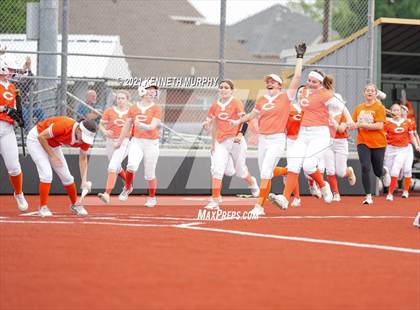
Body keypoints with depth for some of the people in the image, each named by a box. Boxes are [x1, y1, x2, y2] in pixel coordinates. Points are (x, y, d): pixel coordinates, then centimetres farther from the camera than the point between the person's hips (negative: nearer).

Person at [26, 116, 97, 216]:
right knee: (47, 174, -20)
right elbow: (41, 137, -27)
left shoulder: (86, 137, -19)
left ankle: (74, 204, 27)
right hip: (36, 139, -6)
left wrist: (84, 181, -12)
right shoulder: (64, 126, -39)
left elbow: (83, 159, -3)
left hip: (53, 145, 6)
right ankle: (43, 207, -7)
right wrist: (52, 156, -23)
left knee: (66, 176, 6)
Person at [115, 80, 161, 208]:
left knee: (150, 173, 5)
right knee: (132, 165, -23)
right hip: (136, 141, 1)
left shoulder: (156, 108, -4)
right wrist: (119, 142, 21)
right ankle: (127, 188, 3)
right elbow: (127, 126, 14)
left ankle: (152, 197, 26)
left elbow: (153, 126, -16)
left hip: (151, 143, -1)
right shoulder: (133, 108, 4)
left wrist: (141, 125, -35)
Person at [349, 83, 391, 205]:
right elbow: (353, 124, 13)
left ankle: (384, 171, 47)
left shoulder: (379, 107, -6)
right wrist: (352, 125, -12)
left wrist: (361, 124, -22)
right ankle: (368, 196, -8)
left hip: (378, 143, -2)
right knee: (365, 168, -15)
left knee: (378, 172, 9)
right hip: (363, 142, 2)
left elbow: (379, 126, -15)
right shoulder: (359, 108, 7)